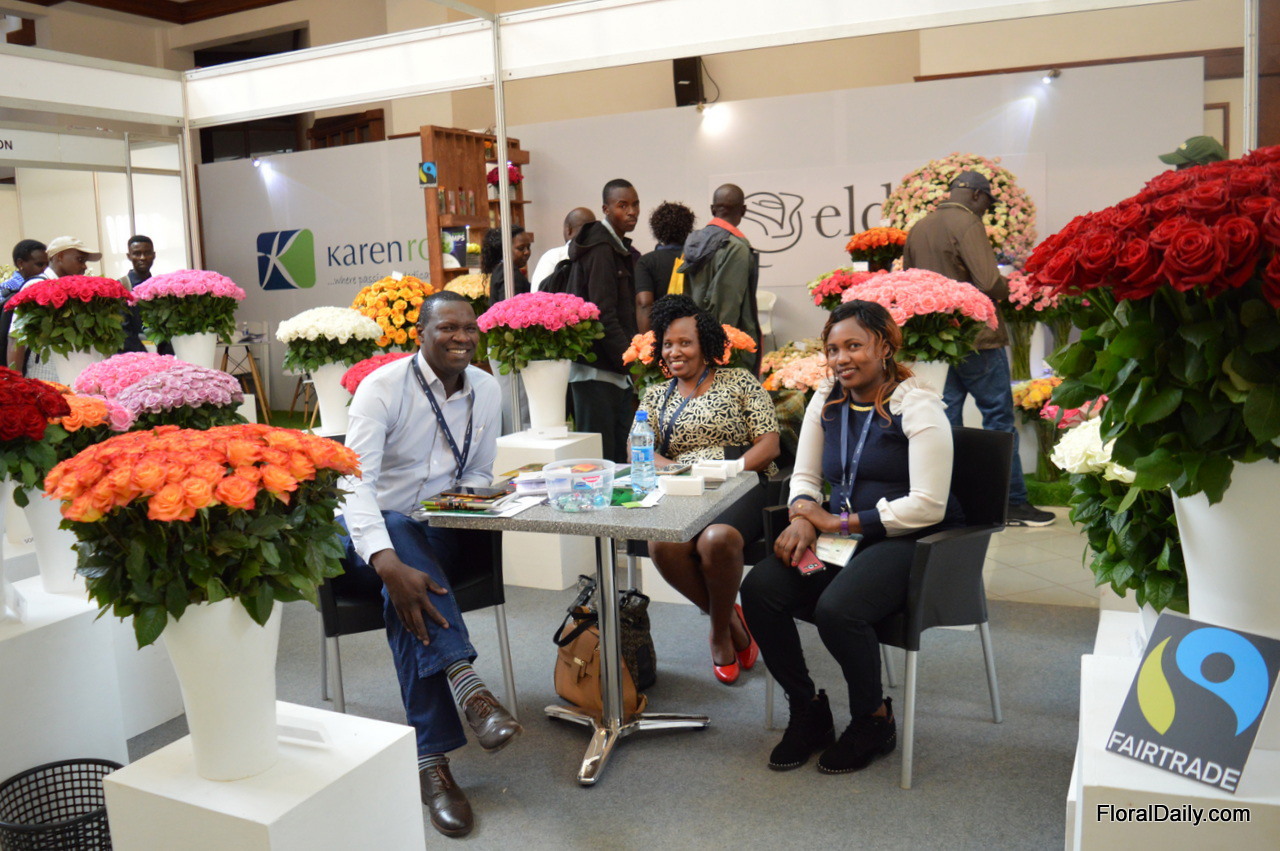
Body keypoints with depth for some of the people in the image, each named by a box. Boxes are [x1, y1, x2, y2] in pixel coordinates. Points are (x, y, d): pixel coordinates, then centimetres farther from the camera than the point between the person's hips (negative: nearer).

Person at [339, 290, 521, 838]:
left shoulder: (485, 389, 2)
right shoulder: (383, 387, -15)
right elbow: (355, 482, -29)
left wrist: (471, 494, -12)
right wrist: (389, 564, -45)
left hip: (437, 534, 4)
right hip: (369, 534, -4)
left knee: (409, 587, -32)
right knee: (402, 531, -39)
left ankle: (431, 759, -32)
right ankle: (464, 684, -52)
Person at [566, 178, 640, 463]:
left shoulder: (624, 251, 18)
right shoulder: (600, 248, -11)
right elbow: (604, 315, -18)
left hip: (618, 371, 10)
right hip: (597, 369, -10)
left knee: (621, 458, 12)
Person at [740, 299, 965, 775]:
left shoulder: (917, 407, -11)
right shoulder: (826, 401, 10)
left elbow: (928, 505, -16)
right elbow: (805, 476, 15)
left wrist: (839, 522, -16)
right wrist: (803, 519, -9)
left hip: (910, 541, -6)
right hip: (839, 537, 7)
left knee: (836, 609, -32)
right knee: (758, 589, -18)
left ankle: (874, 719, 0)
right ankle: (808, 712, 3)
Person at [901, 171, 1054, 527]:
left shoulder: (918, 229, 11)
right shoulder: (967, 223, -12)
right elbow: (989, 283, -20)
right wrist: (1008, 288, 0)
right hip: (975, 338, -7)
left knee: (946, 420, 10)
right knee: (999, 418, 2)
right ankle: (1013, 503, 7)